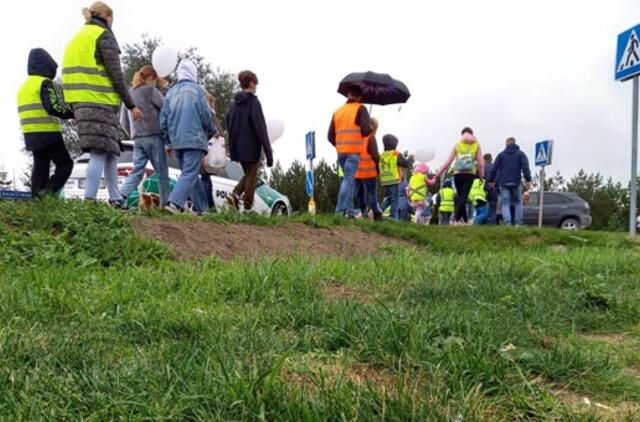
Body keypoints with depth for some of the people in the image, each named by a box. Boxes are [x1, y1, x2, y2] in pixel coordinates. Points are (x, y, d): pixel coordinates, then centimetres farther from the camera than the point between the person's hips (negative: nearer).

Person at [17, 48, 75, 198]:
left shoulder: (24, 87, 21)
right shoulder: (44, 83, -8)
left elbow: (29, 111, 22)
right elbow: (53, 107, -18)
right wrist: (73, 114, -9)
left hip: (31, 134, 8)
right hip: (48, 133, -8)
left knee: (40, 167, 10)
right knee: (65, 164, -2)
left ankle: (37, 198, 4)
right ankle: (48, 192, -17)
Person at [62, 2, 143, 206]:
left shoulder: (78, 38, 24)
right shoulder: (104, 36, -2)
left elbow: (78, 73, 22)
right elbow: (116, 75, -9)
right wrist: (131, 105, -5)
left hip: (82, 103, 8)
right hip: (100, 103, -8)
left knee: (111, 151, 10)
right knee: (99, 153, -10)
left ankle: (115, 200, 10)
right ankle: (89, 199, -14)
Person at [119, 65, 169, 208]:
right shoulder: (151, 91, -3)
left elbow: (123, 121, 19)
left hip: (137, 139, 6)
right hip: (154, 137, -6)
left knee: (137, 171, 4)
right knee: (162, 172, 2)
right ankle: (165, 204, 3)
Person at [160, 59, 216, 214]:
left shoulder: (171, 92, 12)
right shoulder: (197, 90, -4)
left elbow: (163, 119, 12)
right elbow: (206, 116, -5)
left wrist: (170, 141, 20)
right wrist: (212, 132, 14)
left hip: (176, 142, 6)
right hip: (194, 140, -6)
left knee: (190, 174, 14)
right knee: (190, 174, -8)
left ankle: (201, 208, 18)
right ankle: (175, 203, -25)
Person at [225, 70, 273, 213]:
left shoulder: (234, 104, 11)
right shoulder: (254, 102, -12)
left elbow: (229, 126, 16)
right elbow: (261, 129, -16)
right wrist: (268, 153, -15)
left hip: (237, 148, 7)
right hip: (251, 148, -7)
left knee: (248, 175, 20)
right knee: (251, 178, 3)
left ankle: (235, 195, 0)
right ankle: (247, 209, 6)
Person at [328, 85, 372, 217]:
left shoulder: (337, 111, 16)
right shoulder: (360, 109, -1)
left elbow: (330, 136, 14)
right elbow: (366, 130, -11)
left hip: (340, 151, 6)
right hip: (354, 151, -6)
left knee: (350, 179, 16)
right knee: (348, 179, -8)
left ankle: (349, 210, 13)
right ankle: (340, 210, -15)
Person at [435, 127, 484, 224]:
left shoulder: (457, 145, 12)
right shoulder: (476, 144, 10)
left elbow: (448, 162, 7)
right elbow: (481, 163, 3)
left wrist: (438, 174, 10)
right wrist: (482, 176, 12)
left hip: (458, 174, 2)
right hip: (470, 174, -2)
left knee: (461, 197, 13)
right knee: (464, 197, -7)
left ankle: (465, 220, 18)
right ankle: (456, 218, -22)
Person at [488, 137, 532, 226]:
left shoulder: (501, 154, 10)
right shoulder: (521, 154, 7)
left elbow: (494, 169, 6)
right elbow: (525, 168, -6)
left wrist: (491, 180, 14)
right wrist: (528, 181, -8)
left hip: (504, 183, 0)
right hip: (516, 183, 0)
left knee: (505, 204, 1)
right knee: (518, 202, 13)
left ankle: (507, 223, -14)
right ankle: (518, 223, 6)